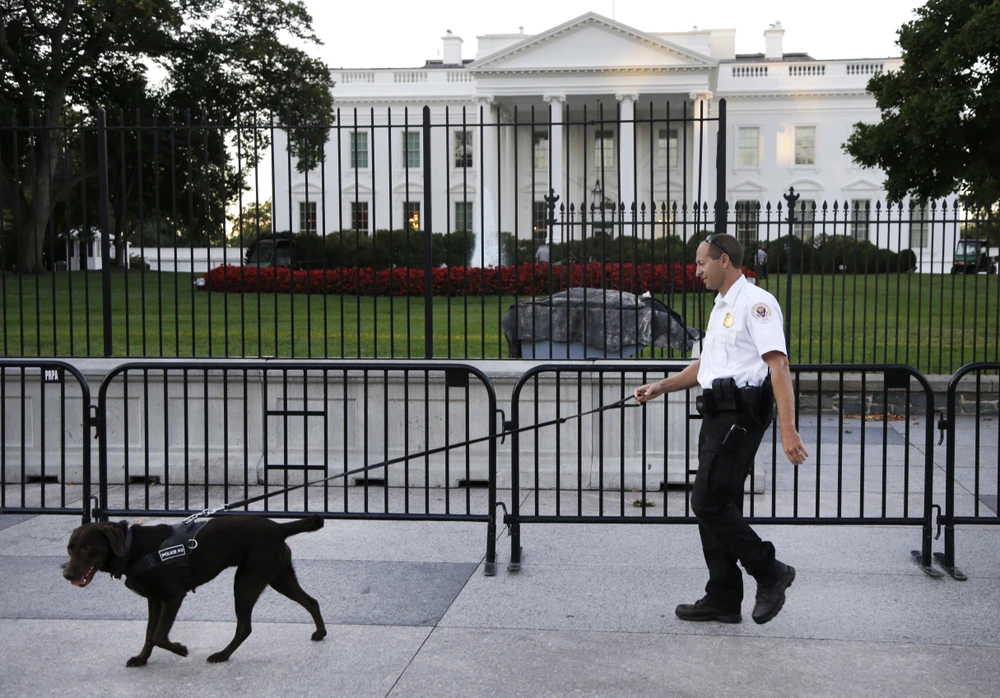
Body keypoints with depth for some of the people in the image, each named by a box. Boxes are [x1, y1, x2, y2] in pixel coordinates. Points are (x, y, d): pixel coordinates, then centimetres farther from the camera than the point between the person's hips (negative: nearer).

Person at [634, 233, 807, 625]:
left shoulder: (755, 303, -12)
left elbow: (778, 365, -20)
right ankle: (723, 600, 17)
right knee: (716, 507, 10)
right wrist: (660, 387, 23)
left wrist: (788, 430, -27)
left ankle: (770, 573, 1)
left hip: (740, 415, -10)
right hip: (718, 415, 10)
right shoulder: (722, 307, 20)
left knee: (710, 504, -12)